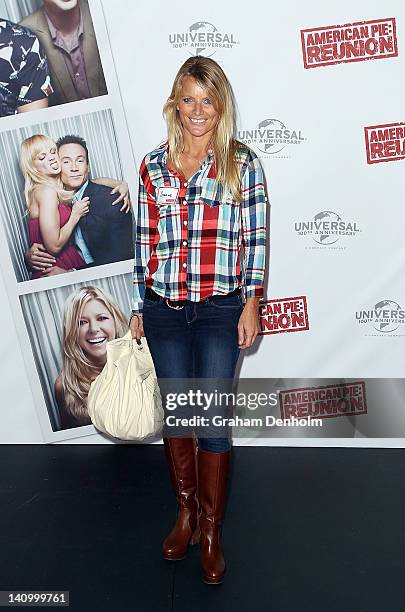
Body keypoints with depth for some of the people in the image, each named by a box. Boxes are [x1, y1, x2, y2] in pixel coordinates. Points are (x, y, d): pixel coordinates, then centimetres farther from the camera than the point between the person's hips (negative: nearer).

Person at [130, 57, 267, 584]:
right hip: (164, 310, 3)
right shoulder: (153, 166, 7)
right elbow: (144, 242, 8)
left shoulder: (242, 164, 1)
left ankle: (210, 528, 22)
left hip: (220, 308, -2)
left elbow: (255, 238, -1)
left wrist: (251, 303, -7)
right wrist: (138, 307, 8)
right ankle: (186, 510, 34)